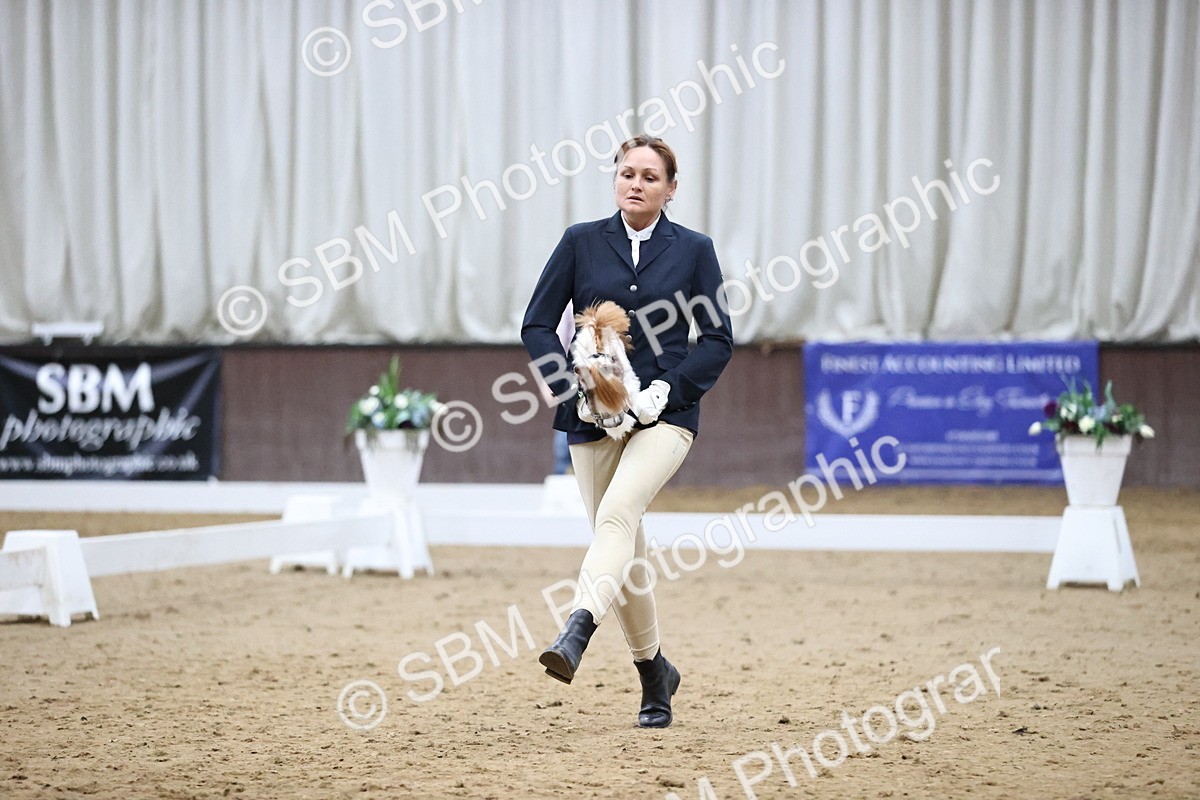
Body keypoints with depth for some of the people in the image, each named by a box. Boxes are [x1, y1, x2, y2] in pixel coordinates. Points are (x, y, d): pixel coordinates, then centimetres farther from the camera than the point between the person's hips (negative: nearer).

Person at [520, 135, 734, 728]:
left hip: (665, 414, -2)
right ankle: (653, 672, 23)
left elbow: (718, 338, 3)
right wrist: (571, 389, -10)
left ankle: (575, 633, -41)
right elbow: (537, 325, 5)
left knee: (618, 512, -27)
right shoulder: (582, 243, 5)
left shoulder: (693, 250, 4)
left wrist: (669, 388, -11)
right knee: (624, 549, 6)